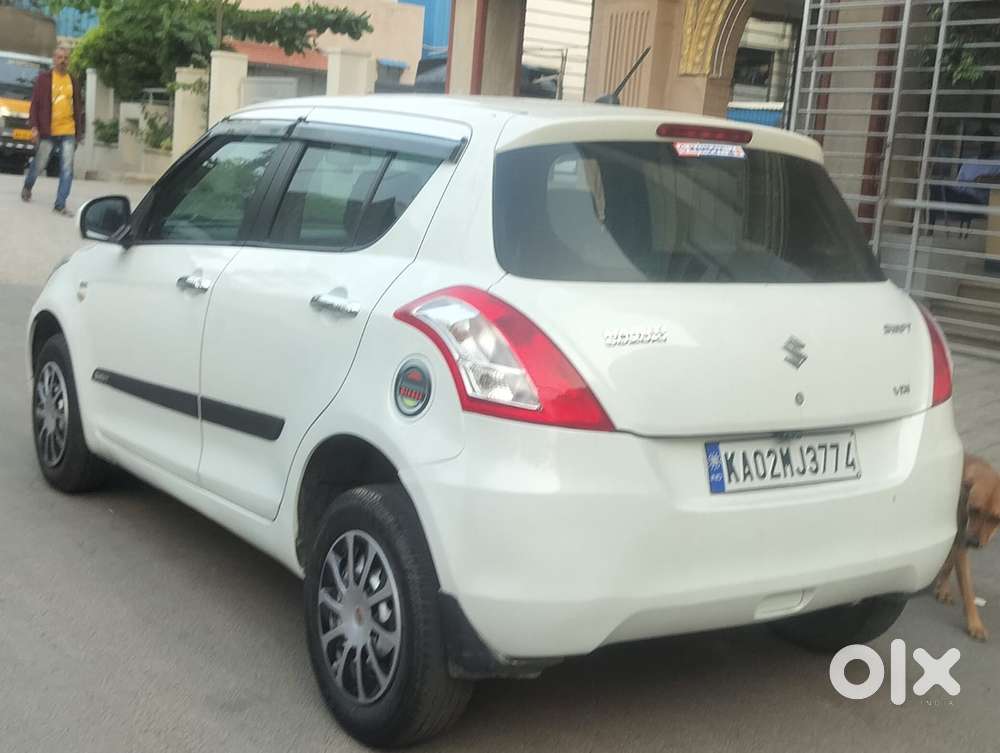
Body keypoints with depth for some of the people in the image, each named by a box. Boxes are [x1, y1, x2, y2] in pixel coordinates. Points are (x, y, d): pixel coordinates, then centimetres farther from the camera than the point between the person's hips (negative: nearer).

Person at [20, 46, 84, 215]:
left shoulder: (73, 82, 9)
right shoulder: (44, 78, -1)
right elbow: (35, 103, -2)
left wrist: (79, 131, 13)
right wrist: (34, 127, -9)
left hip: (68, 131, 3)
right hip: (47, 131, -2)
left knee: (67, 169, -4)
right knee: (39, 164, 9)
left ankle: (60, 205, 0)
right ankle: (27, 187, 39)